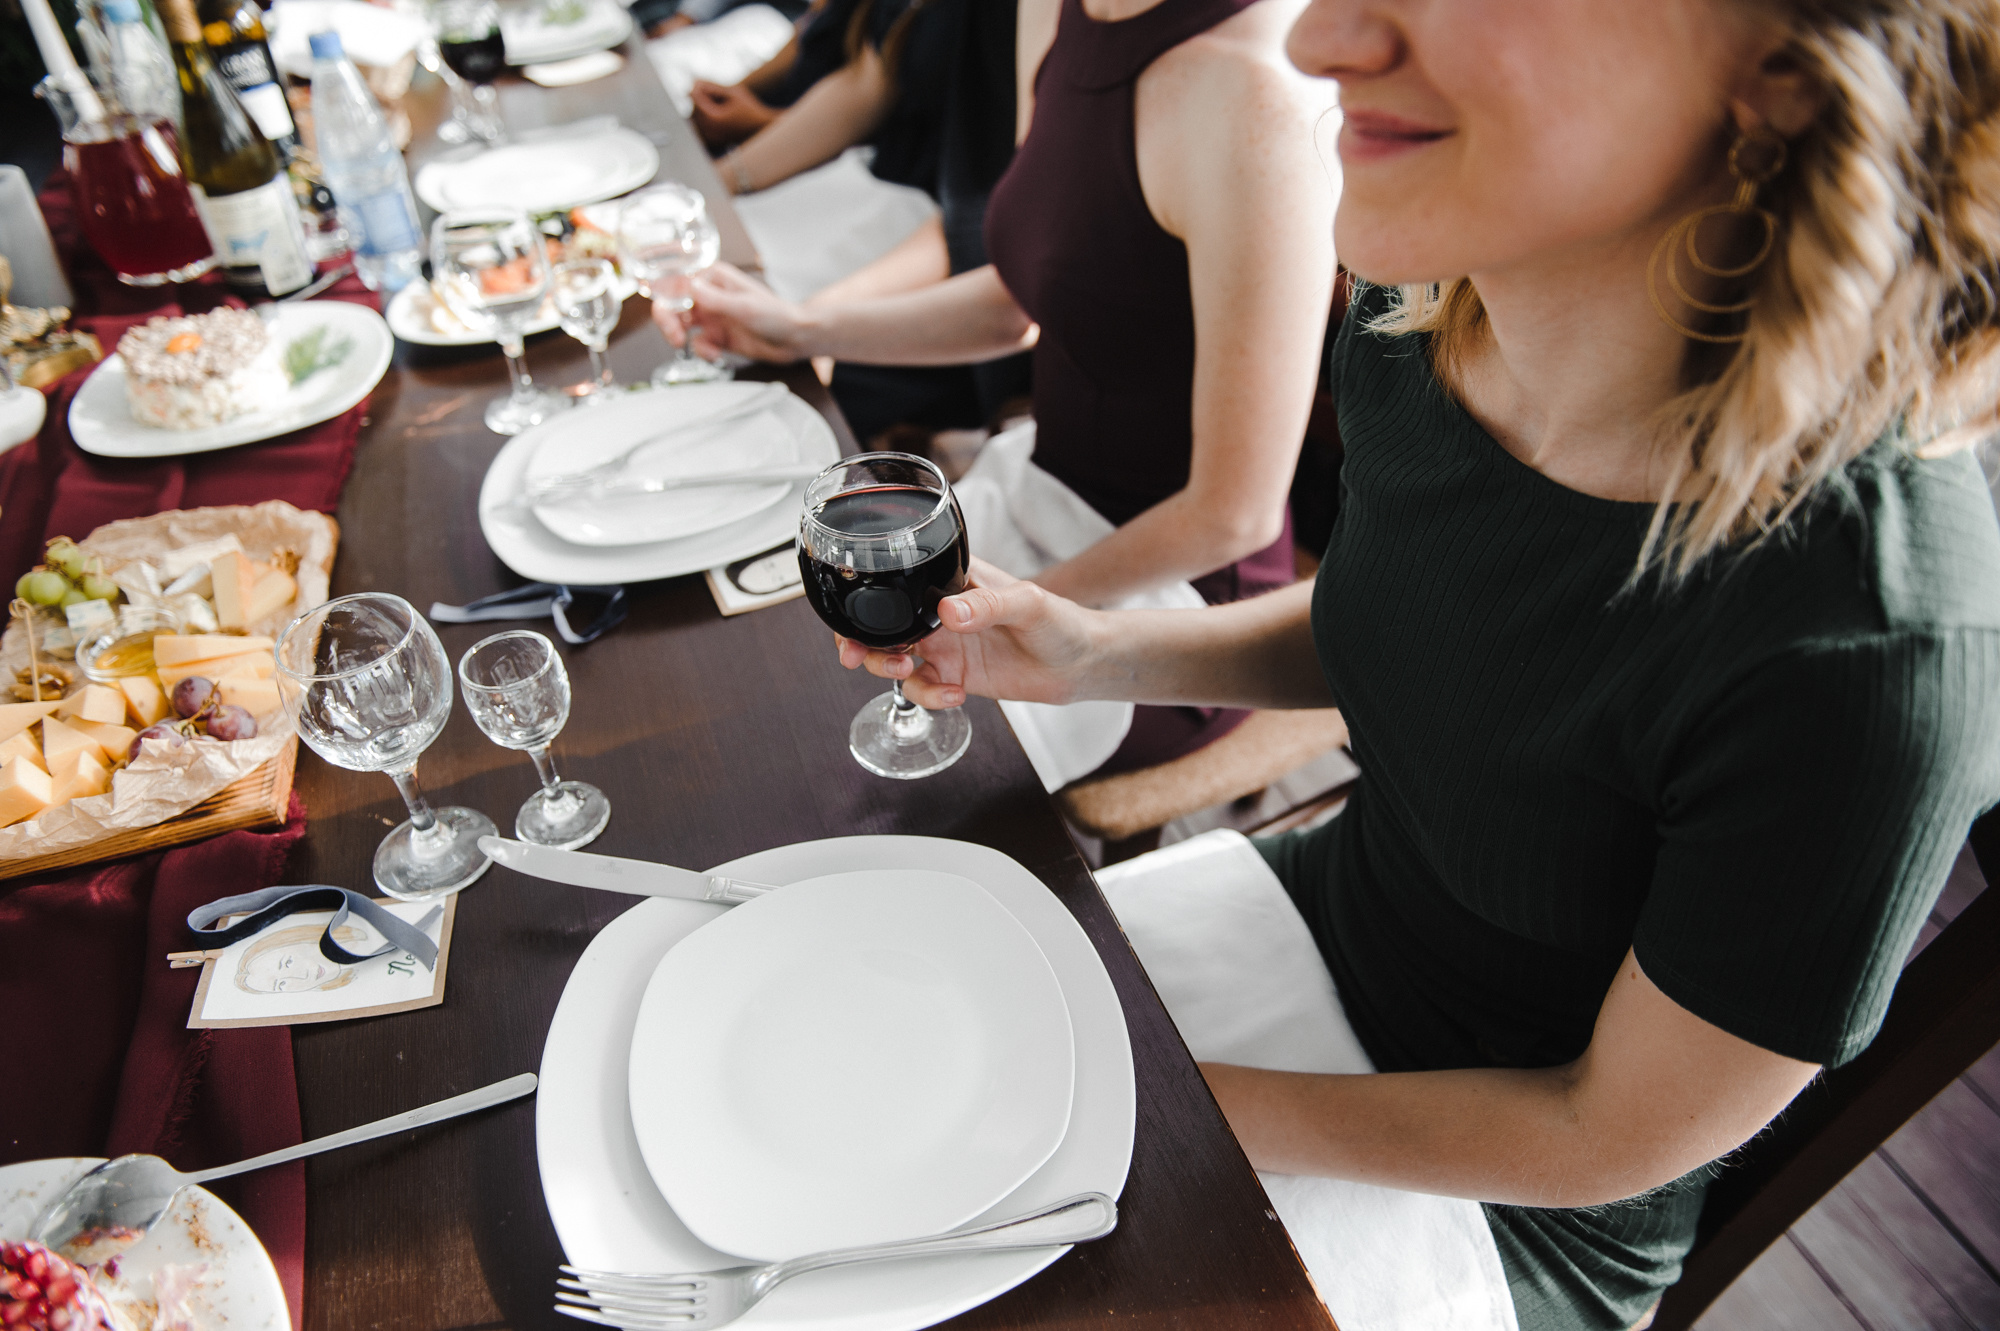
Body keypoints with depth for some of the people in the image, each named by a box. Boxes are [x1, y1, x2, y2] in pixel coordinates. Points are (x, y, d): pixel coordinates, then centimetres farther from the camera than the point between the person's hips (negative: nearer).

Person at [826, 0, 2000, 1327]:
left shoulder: (1869, 645, -36)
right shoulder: (1418, 324, -17)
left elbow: (1615, 1138, -21)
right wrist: (1099, 653, -12)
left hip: (1512, 1208, -4)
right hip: (1330, 906, 5)